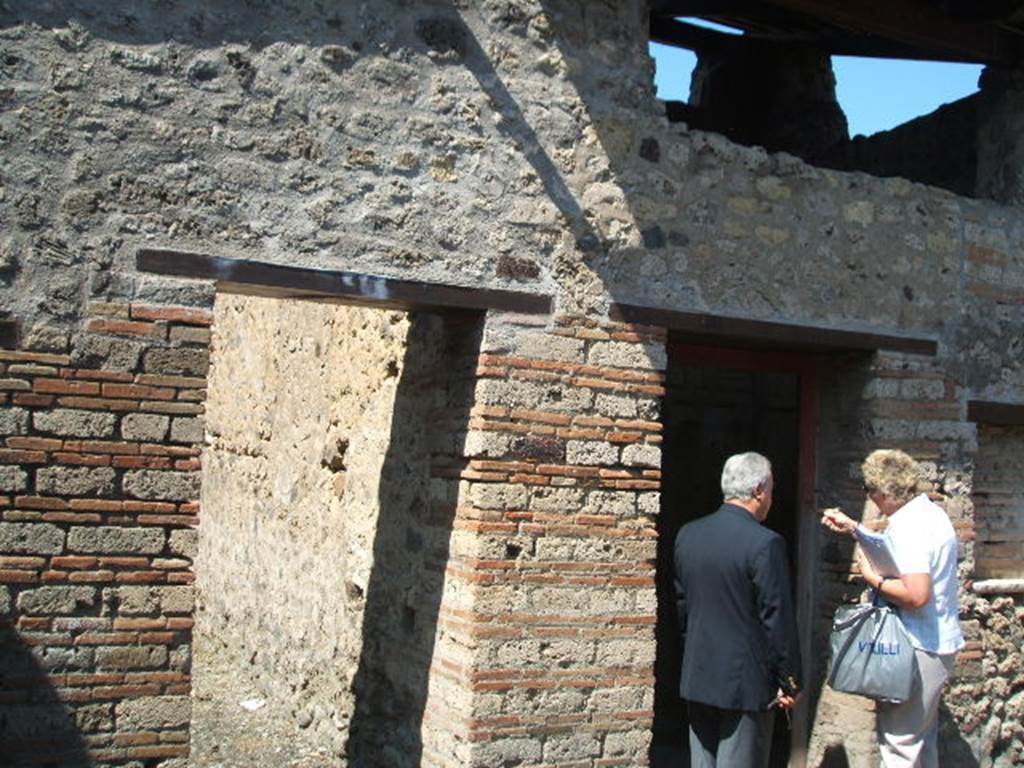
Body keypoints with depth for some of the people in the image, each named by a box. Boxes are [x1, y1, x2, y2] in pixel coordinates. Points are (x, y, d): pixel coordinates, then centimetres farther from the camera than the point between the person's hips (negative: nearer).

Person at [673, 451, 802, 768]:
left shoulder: (688, 534, 3)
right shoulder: (765, 544, -17)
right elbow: (778, 620, -14)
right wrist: (790, 683, -5)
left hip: (697, 679, 6)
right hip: (746, 682, -6)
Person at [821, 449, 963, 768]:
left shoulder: (909, 525, -23)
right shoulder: (928, 512, 9)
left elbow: (917, 594, -31)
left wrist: (873, 578, -18)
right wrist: (853, 528, 26)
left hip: (919, 647, -11)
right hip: (937, 643, 11)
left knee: (899, 739, -4)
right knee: (922, 736, 22)